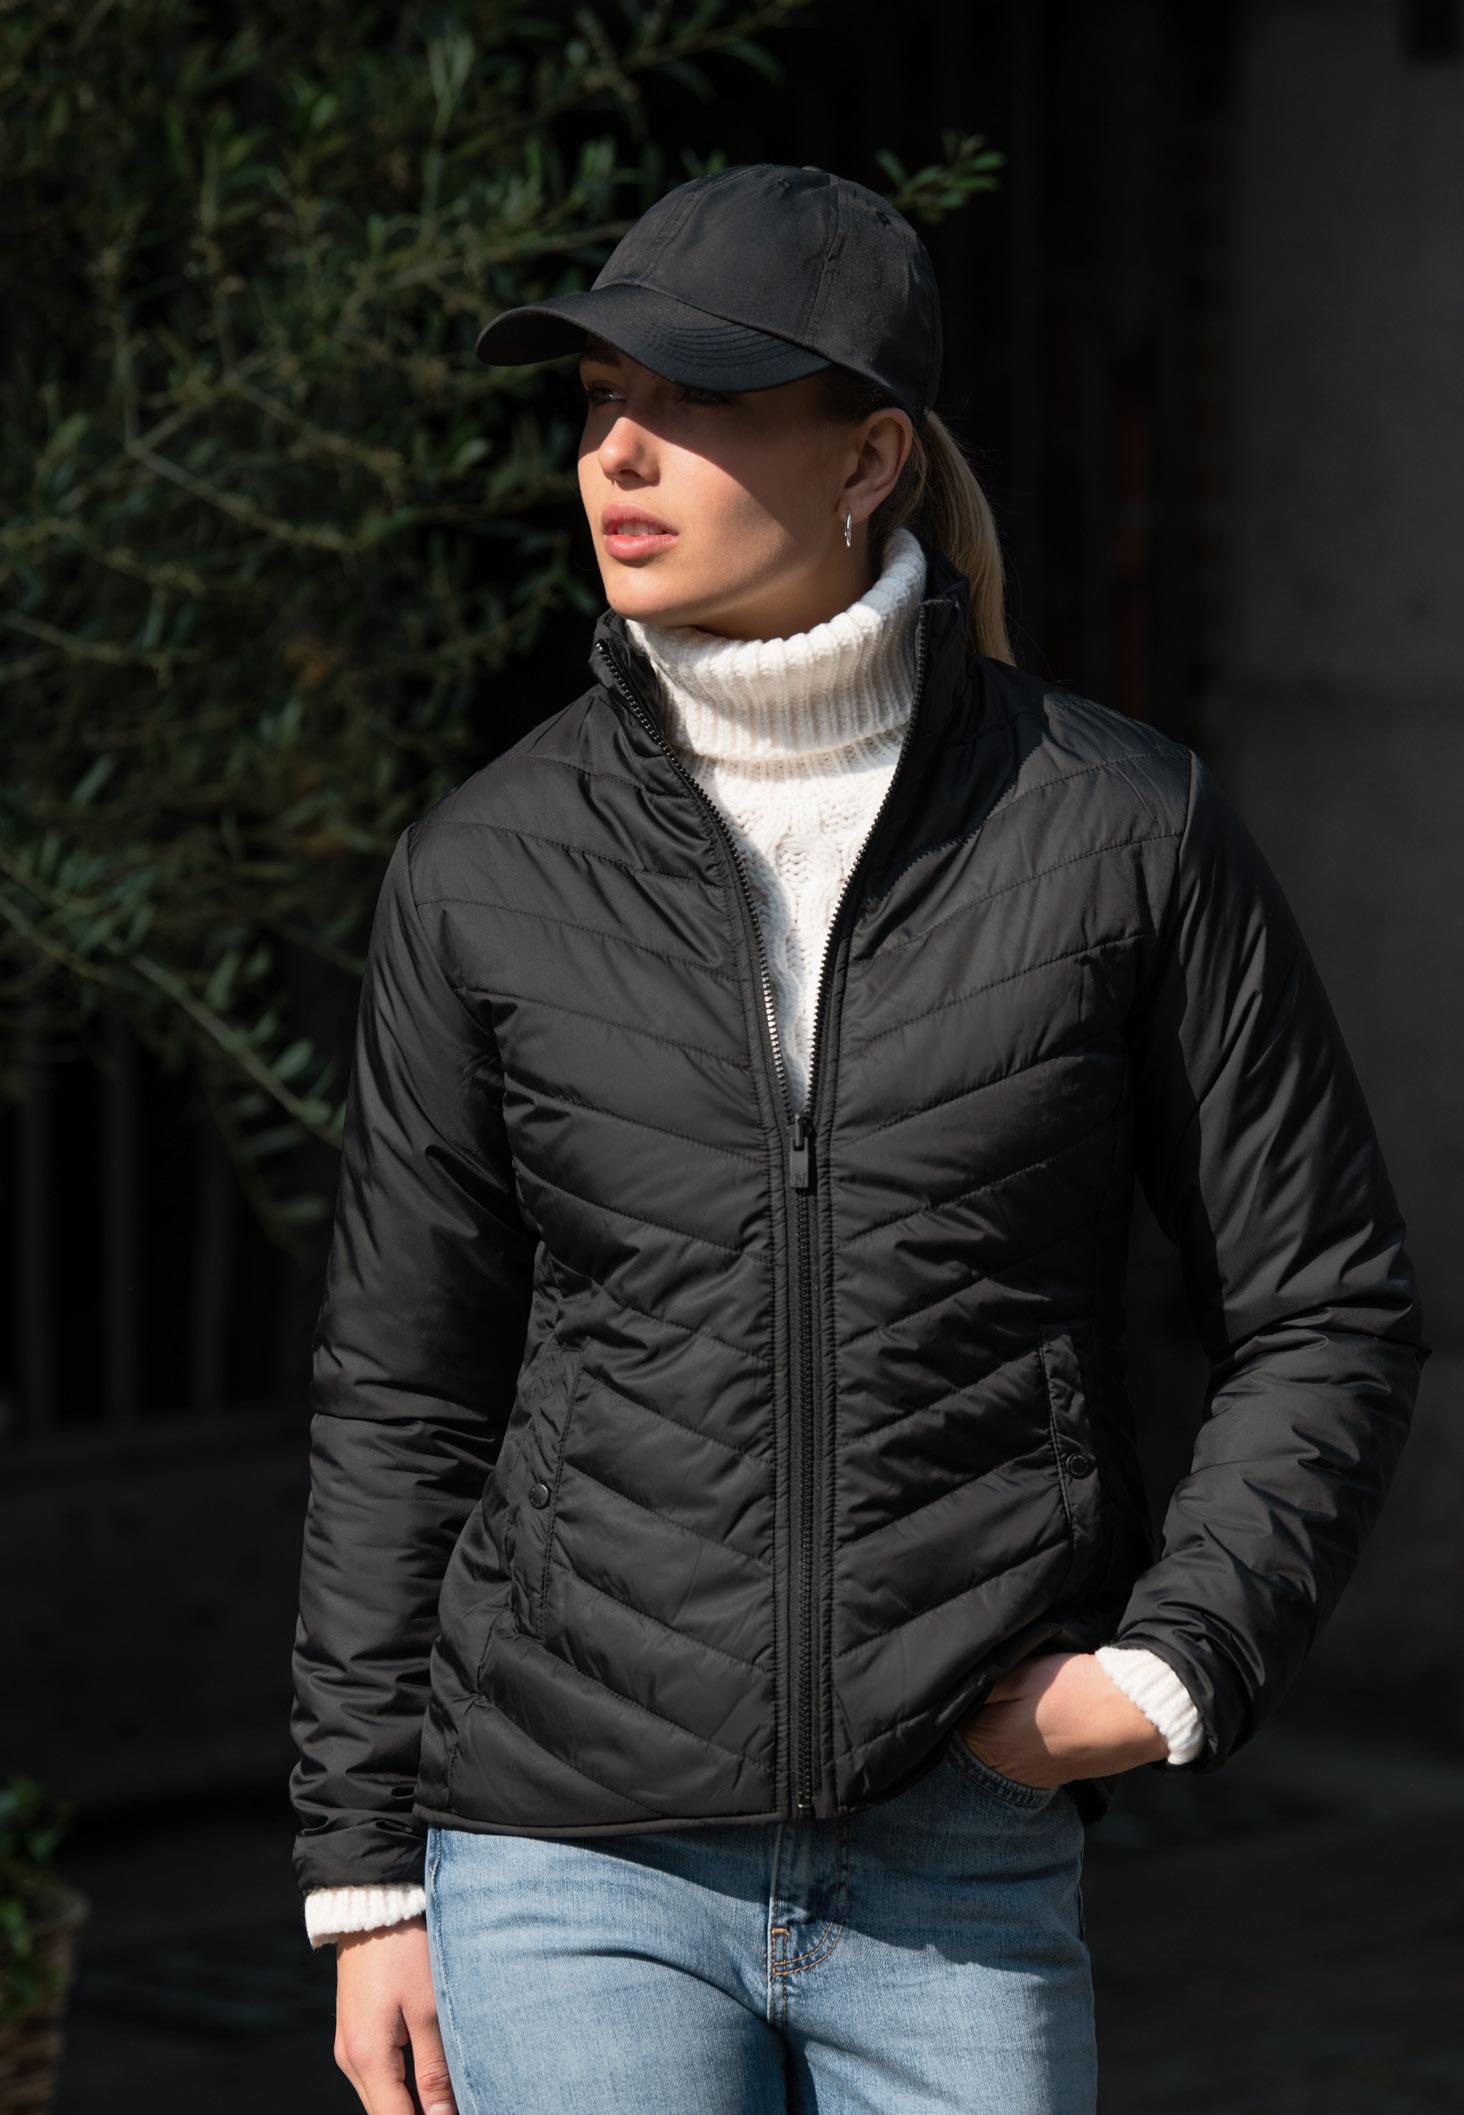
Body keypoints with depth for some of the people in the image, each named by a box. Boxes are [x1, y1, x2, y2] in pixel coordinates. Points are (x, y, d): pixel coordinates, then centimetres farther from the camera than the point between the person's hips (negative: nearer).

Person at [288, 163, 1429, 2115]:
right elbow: (398, 1394, 8)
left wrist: (1176, 1669, -8)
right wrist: (366, 1880, 7)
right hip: (575, 1867, 0)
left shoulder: (1121, 828, -3)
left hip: (958, 1873, 0)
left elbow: (1328, 1316, 5)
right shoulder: (489, 873, 0)